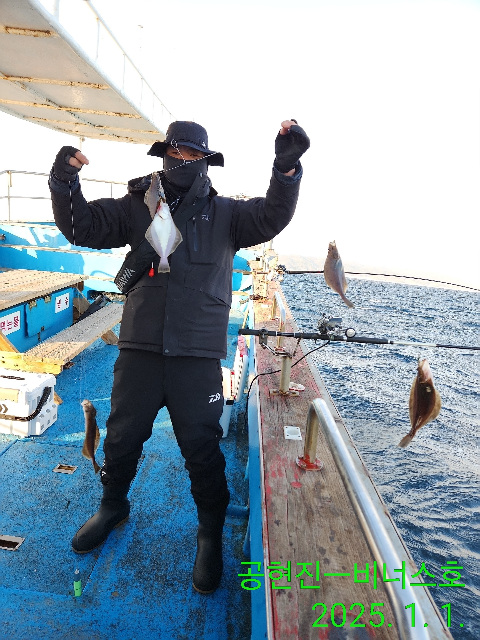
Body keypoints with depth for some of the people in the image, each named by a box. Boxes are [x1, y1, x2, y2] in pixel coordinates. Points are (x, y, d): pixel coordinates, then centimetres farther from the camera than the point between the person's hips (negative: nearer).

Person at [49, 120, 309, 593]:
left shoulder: (225, 213, 7)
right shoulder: (138, 206, 11)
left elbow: (271, 217, -7)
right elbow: (85, 227, 5)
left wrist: (286, 166, -20)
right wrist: (65, 185, -10)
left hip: (198, 356, -2)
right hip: (139, 348, 2)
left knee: (202, 447, 6)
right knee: (122, 436, 17)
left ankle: (211, 534, 31)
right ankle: (113, 507, 45)